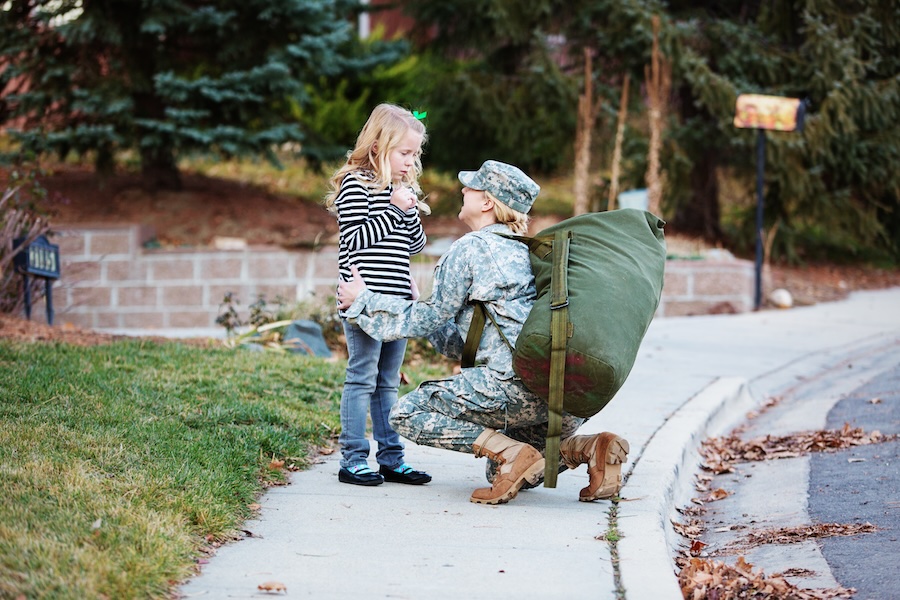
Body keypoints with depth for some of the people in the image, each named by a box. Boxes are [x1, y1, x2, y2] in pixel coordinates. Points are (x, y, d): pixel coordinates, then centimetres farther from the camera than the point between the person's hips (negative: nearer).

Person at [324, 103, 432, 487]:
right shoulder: (356, 185, -7)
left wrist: (410, 211, -1)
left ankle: (391, 458, 17)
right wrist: (394, 209, -16)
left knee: (388, 382, 12)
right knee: (362, 378, -4)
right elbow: (354, 239, -15)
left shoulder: (404, 189, 16)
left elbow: (416, 244, 16)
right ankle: (353, 460, 1)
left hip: (397, 300, 8)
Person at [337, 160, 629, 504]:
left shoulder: (472, 247, 2)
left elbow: (428, 319, 6)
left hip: (514, 382, -9)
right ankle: (589, 449, 0)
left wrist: (362, 301, 17)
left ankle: (511, 453, -14)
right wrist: (420, 312, 41)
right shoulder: (524, 250, 27)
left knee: (406, 414, 3)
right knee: (502, 473, 24)